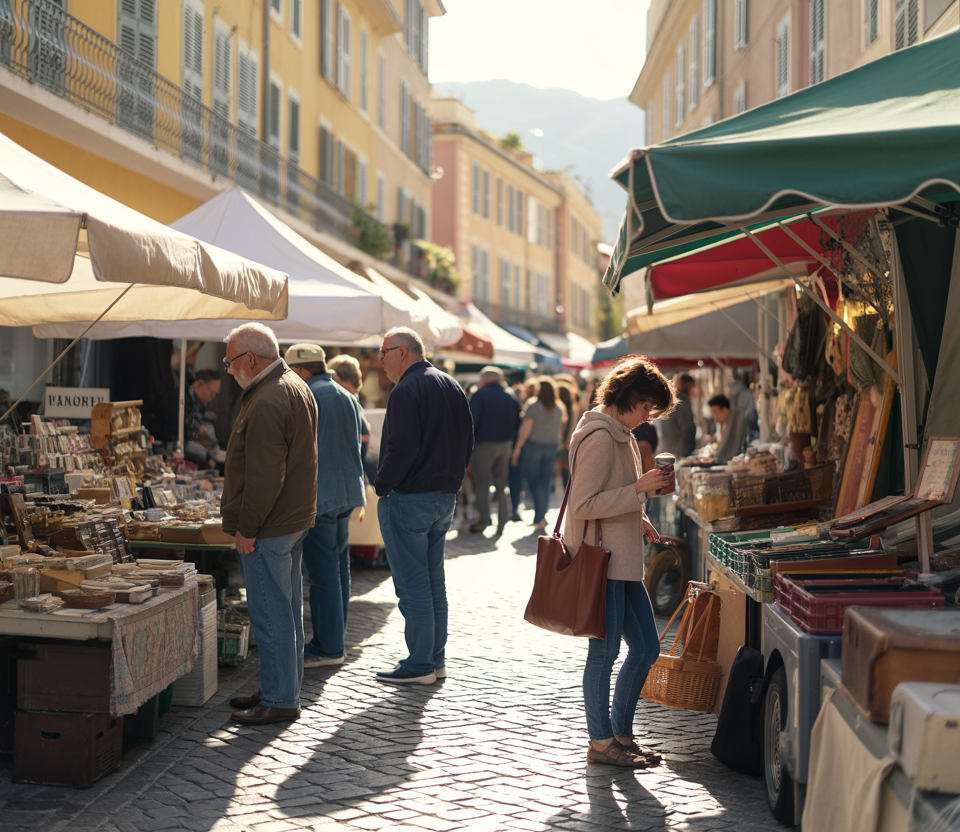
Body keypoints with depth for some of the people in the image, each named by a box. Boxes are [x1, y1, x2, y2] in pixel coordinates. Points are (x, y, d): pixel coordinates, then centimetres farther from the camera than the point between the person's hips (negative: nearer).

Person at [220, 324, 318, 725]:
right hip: (295, 519, 11)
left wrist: (247, 527, -17)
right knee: (287, 610, 16)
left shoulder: (267, 402, -21)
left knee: (271, 616, -4)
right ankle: (285, 689, 26)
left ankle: (279, 701, 2)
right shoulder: (297, 387, 13)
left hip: (268, 527, -11)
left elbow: (264, 476, -24)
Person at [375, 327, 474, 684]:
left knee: (412, 584, -4)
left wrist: (382, 485, -11)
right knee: (434, 581, 15)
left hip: (407, 498, -9)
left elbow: (402, 449, -24)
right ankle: (436, 660, 20)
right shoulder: (452, 386, 13)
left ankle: (419, 665, -1)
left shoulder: (406, 390, -16)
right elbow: (467, 443, 16)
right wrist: (451, 480, 17)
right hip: (445, 497, 9)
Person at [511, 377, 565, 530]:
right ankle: (541, 517, 12)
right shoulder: (559, 409, 7)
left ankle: (539, 517, -12)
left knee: (532, 479, 1)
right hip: (552, 447, 5)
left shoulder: (533, 406, -9)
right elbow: (560, 430, 13)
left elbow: (526, 429, -12)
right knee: (545, 482, 9)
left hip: (534, 445, -5)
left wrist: (517, 448, -8)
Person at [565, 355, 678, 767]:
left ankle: (621, 733, 22)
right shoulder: (600, 438, -16)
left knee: (646, 647, 11)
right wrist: (639, 489, -21)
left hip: (623, 560, 10)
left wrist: (637, 519, 11)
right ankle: (601, 742, 11)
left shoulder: (620, 435, 15)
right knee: (605, 652, -1)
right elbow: (584, 505, -21)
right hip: (601, 561, -10)